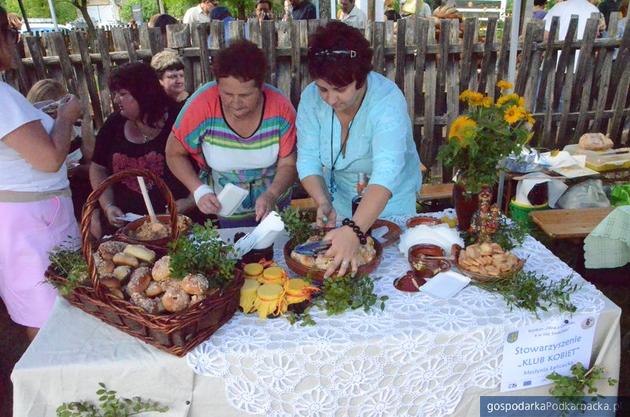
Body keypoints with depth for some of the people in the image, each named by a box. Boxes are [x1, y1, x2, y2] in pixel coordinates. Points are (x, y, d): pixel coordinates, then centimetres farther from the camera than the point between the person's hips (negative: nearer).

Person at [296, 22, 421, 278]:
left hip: (391, 200, -3)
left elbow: (386, 174, -45)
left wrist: (355, 230, -58)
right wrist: (323, 202, -35)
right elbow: (308, 160, -16)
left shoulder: (388, 101, -33)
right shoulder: (311, 98, -19)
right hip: (340, 197, 3)